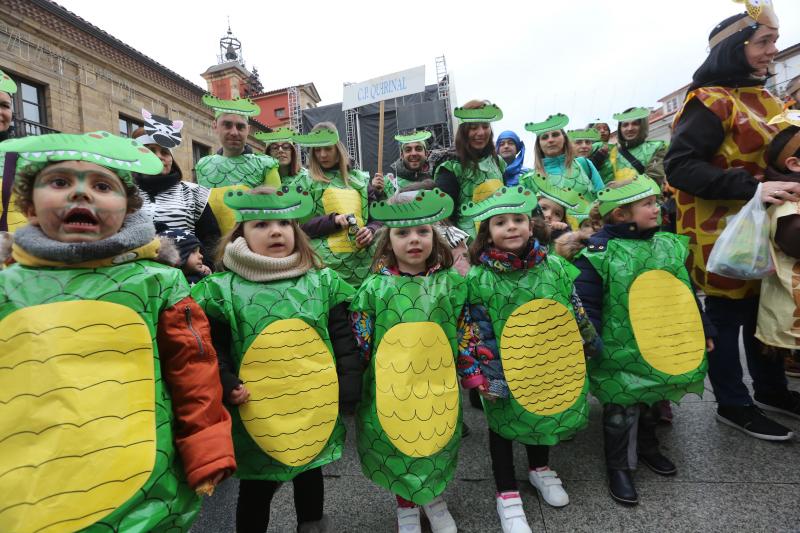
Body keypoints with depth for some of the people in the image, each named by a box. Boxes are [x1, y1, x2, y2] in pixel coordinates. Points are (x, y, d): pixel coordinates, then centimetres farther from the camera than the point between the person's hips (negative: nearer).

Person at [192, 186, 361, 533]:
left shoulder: (323, 282, -3)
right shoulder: (221, 289, -9)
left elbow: (345, 343, -1)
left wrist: (349, 392, -3)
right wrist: (226, 387, -16)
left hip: (317, 411, 3)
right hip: (258, 418, -2)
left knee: (310, 476, 26)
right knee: (255, 491, 19)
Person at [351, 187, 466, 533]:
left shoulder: (451, 283, -5)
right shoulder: (374, 287, -10)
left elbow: (465, 337, 2)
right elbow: (358, 345, -4)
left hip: (438, 389, 2)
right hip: (391, 390, -1)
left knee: (437, 447, 20)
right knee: (396, 448, 16)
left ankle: (434, 499, 50)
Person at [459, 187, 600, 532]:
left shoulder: (554, 266, -7)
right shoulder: (478, 278, -20)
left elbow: (575, 311, 6)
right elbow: (472, 334, -15)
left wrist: (590, 345, 13)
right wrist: (480, 375, -15)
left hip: (551, 369, 4)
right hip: (506, 374, -4)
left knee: (544, 415, 26)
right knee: (504, 426, 15)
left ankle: (540, 469, 55)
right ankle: (507, 496, 37)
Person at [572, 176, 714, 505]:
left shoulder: (670, 245, 5)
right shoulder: (598, 253, -18)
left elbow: (686, 293, 15)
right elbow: (586, 306, -17)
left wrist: (704, 330, 17)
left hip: (666, 349, 7)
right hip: (621, 354, -6)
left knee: (652, 401, 23)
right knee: (621, 410, 4)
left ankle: (647, 447, 48)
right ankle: (619, 466, 26)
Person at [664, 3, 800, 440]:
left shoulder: (762, 99, 15)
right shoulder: (711, 101, -14)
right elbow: (679, 166, -25)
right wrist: (750, 188, -29)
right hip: (722, 231, -9)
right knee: (728, 316, 3)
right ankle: (733, 404, 19)